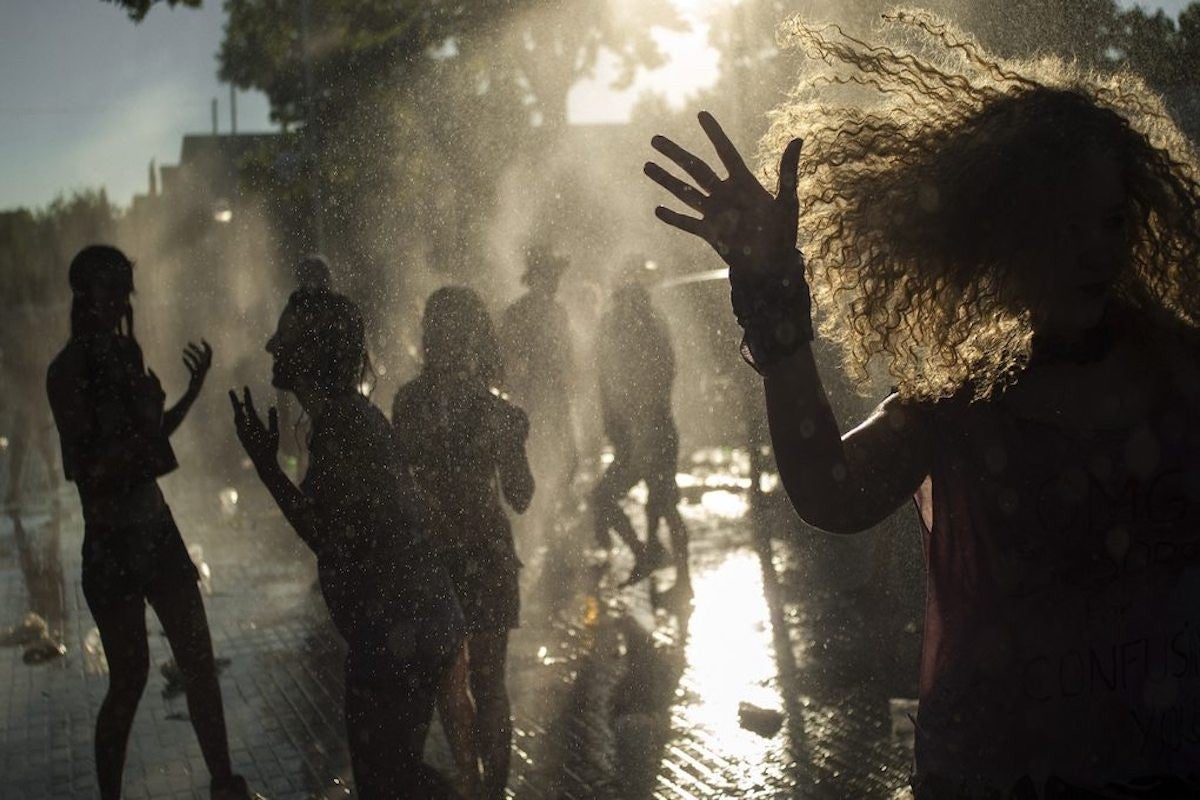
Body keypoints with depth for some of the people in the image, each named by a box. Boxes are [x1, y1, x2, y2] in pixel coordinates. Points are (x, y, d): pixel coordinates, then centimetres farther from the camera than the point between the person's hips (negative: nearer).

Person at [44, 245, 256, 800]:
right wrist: (135, 436, -28)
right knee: (130, 676, 1)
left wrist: (191, 393, 9)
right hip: (111, 540, -7)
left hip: (155, 527, 7)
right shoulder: (69, 369, -14)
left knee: (198, 660, 9)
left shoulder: (125, 352, 8)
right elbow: (85, 469, -18)